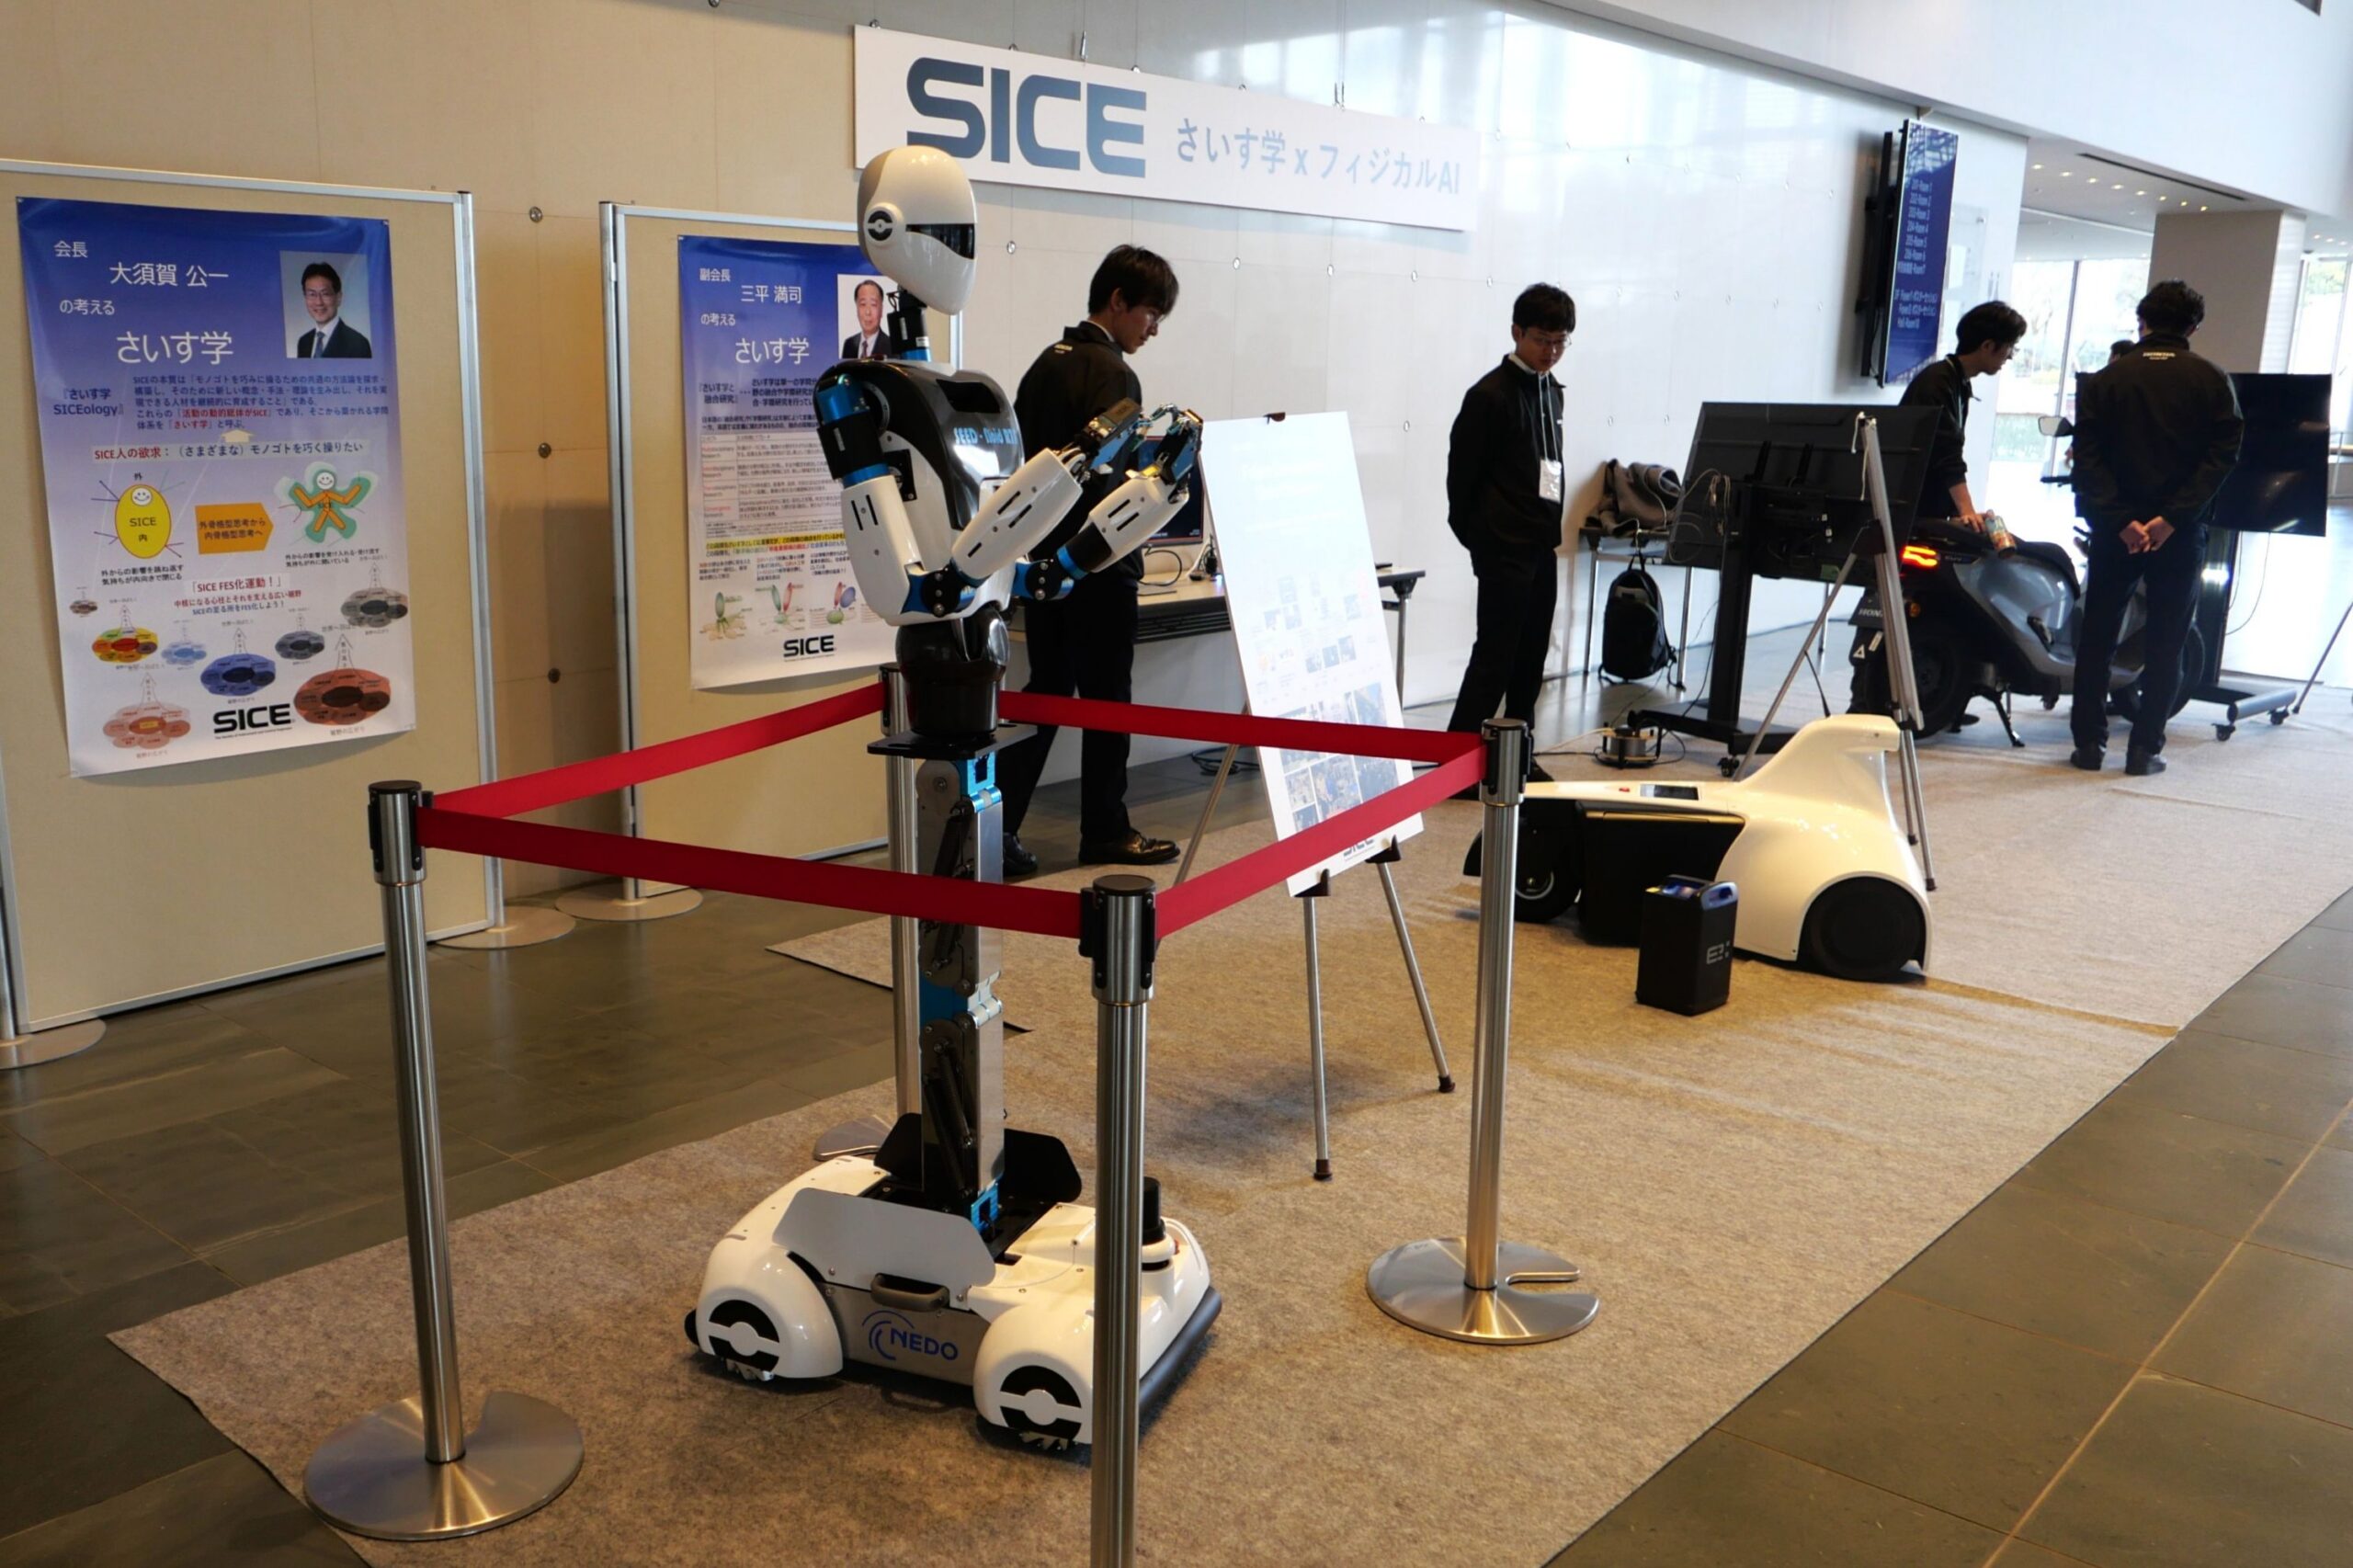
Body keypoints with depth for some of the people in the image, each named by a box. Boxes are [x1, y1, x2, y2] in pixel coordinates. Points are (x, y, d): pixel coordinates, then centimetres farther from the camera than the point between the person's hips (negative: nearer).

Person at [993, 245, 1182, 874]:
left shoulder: (1044, 364, 13)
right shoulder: (1111, 373, -14)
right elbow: (1114, 477, -22)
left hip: (1043, 560, 8)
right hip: (1098, 564, -8)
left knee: (1045, 691, 13)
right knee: (1105, 699, 4)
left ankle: (995, 827, 9)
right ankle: (1105, 833, 14)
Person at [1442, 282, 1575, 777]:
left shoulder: (1550, 391, 14)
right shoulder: (1490, 395, -10)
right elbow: (1463, 473, -9)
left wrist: (1549, 528, 12)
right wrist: (1476, 536, -6)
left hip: (1541, 545, 8)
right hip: (1504, 549, -8)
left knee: (1532, 654, 11)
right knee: (1495, 656, -7)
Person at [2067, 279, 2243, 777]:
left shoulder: (2106, 379, 1)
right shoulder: (2212, 381, 0)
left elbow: (2088, 455, -7)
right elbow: (2222, 455, -10)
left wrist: (2120, 519, -11)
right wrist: (2173, 518, -14)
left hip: (2117, 529, 1)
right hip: (2182, 532, 0)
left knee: (2096, 637, 9)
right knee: (2165, 642, 6)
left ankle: (2089, 742, 9)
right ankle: (2144, 749, 3)